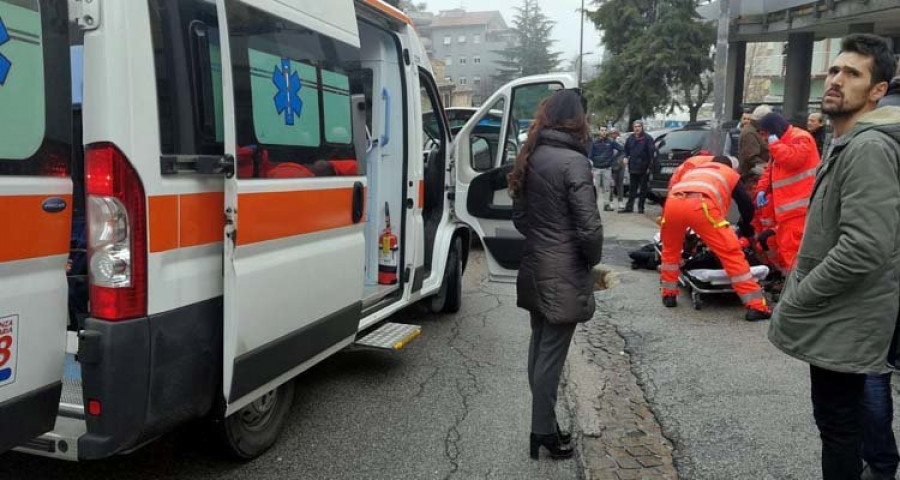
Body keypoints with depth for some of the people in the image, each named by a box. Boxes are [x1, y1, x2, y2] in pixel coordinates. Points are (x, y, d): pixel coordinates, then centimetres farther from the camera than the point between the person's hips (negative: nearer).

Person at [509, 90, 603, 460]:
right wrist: (592, 261, -2)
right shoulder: (573, 161, -17)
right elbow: (589, 226, -18)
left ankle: (543, 426, 26)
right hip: (564, 273, -8)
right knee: (552, 354, 1)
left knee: (539, 347, 15)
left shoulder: (530, 158, 7)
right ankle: (543, 433, 12)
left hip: (535, 267, 8)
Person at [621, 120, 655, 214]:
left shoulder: (647, 138, -7)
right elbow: (626, 150, 21)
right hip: (633, 167, 5)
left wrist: (649, 166, -14)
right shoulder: (630, 138, 10)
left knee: (643, 188, 4)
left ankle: (640, 207, 10)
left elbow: (651, 152, -10)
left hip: (644, 168, -5)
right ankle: (629, 207, 11)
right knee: (632, 188, 9)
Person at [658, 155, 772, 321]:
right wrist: (745, 226, 52)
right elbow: (747, 205, 30)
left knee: (670, 249, 30)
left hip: (673, 203, 4)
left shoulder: (692, 168, 44)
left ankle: (669, 295, 35)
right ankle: (755, 306, 1)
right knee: (731, 252, 2)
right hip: (701, 205, -4)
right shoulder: (730, 174, 35)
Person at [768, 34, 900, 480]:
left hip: (843, 321, -10)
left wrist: (794, 301, -19)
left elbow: (863, 250, -29)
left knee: (838, 423, 2)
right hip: (834, 316, 10)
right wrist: (797, 290, 14)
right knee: (839, 420, 21)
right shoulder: (845, 143, 14)